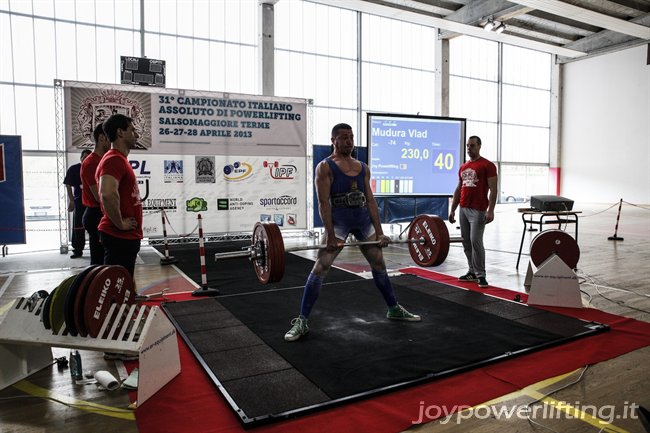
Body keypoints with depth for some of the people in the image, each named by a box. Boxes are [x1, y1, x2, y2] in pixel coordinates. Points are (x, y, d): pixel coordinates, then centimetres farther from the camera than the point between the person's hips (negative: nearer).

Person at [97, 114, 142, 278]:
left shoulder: (119, 159, 16)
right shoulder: (114, 159, -16)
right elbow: (107, 194, -33)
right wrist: (120, 224, -22)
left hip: (126, 236, 10)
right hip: (119, 236, -10)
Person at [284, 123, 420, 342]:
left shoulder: (363, 168, 12)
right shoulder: (325, 167, -3)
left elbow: (370, 200, 9)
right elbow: (324, 203, -11)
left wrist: (379, 232, 2)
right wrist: (330, 235, -19)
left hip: (364, 219, 5)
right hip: (339, 220, -5)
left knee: (379, 264, 14)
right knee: (320, 268, -11)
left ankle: (394, 309, 32)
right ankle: (302, 321, -4)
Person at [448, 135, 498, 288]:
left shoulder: (488, 165, -4)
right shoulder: (463, 167, 16)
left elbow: (493, 189, -9)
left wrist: (490, 210, -18)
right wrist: (452, 209, 15)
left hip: (478, 210, -7)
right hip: (463, 209, 7)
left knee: (475, 241, -11)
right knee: (466, 242, 9)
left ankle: (481, 275, -1)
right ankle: (472, 272, 20)